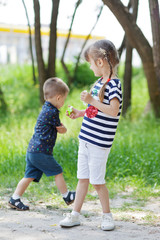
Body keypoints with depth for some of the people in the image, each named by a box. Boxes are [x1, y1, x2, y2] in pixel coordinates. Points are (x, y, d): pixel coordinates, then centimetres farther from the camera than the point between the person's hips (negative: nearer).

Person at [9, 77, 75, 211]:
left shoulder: (46, 108, 16)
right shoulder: (52, 112, -15)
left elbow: (56, 125, 20)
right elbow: (62, 130, -3)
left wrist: (60, 125, 1)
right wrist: (63, 128, 18)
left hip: (31, 150, 9)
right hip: (41, 152, -9)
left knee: (29, 176, 10)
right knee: (58, 172, 6)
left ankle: (15, 199, 8)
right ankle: (67, 196, 19)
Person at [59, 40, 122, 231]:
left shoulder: (113, 84, -15)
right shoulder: (99, 82, 12)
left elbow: (113, 111, -28)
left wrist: (91, 101, -27)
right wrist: (79, 113, 20)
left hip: (99, 143, -8)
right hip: (86, 138, 8)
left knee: (97, 182, 0)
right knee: (82, 178, 12)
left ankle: (107, 215, 16)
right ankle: (75, 215, 18)